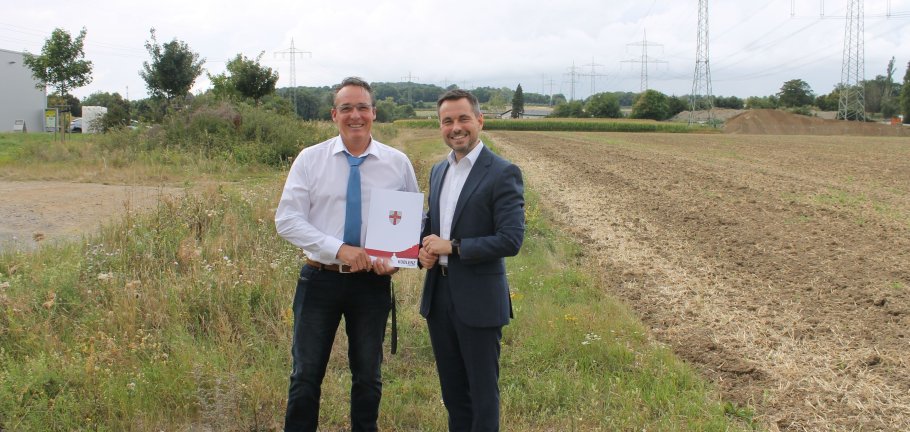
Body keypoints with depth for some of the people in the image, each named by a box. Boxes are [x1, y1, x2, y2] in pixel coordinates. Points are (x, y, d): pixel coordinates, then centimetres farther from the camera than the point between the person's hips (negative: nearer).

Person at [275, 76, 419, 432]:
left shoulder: (398, 163, -1)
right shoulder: (310, 159, -4)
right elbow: (286, 219, -9)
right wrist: (339, 248, -20)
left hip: (373, 283, 1)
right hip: (320, 280, -1)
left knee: (368, 375, 16)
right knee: (306, 375, 9)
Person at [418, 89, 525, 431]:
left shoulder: (503, 173, -12)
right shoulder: (439, 170, 11)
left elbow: (511, 240, -18)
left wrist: (452, 246, -18)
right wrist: (425, 249, -2)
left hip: (479, 300, -7)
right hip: (438, 296, 7)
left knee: (482, 391, 6)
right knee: (452, 390, 18)